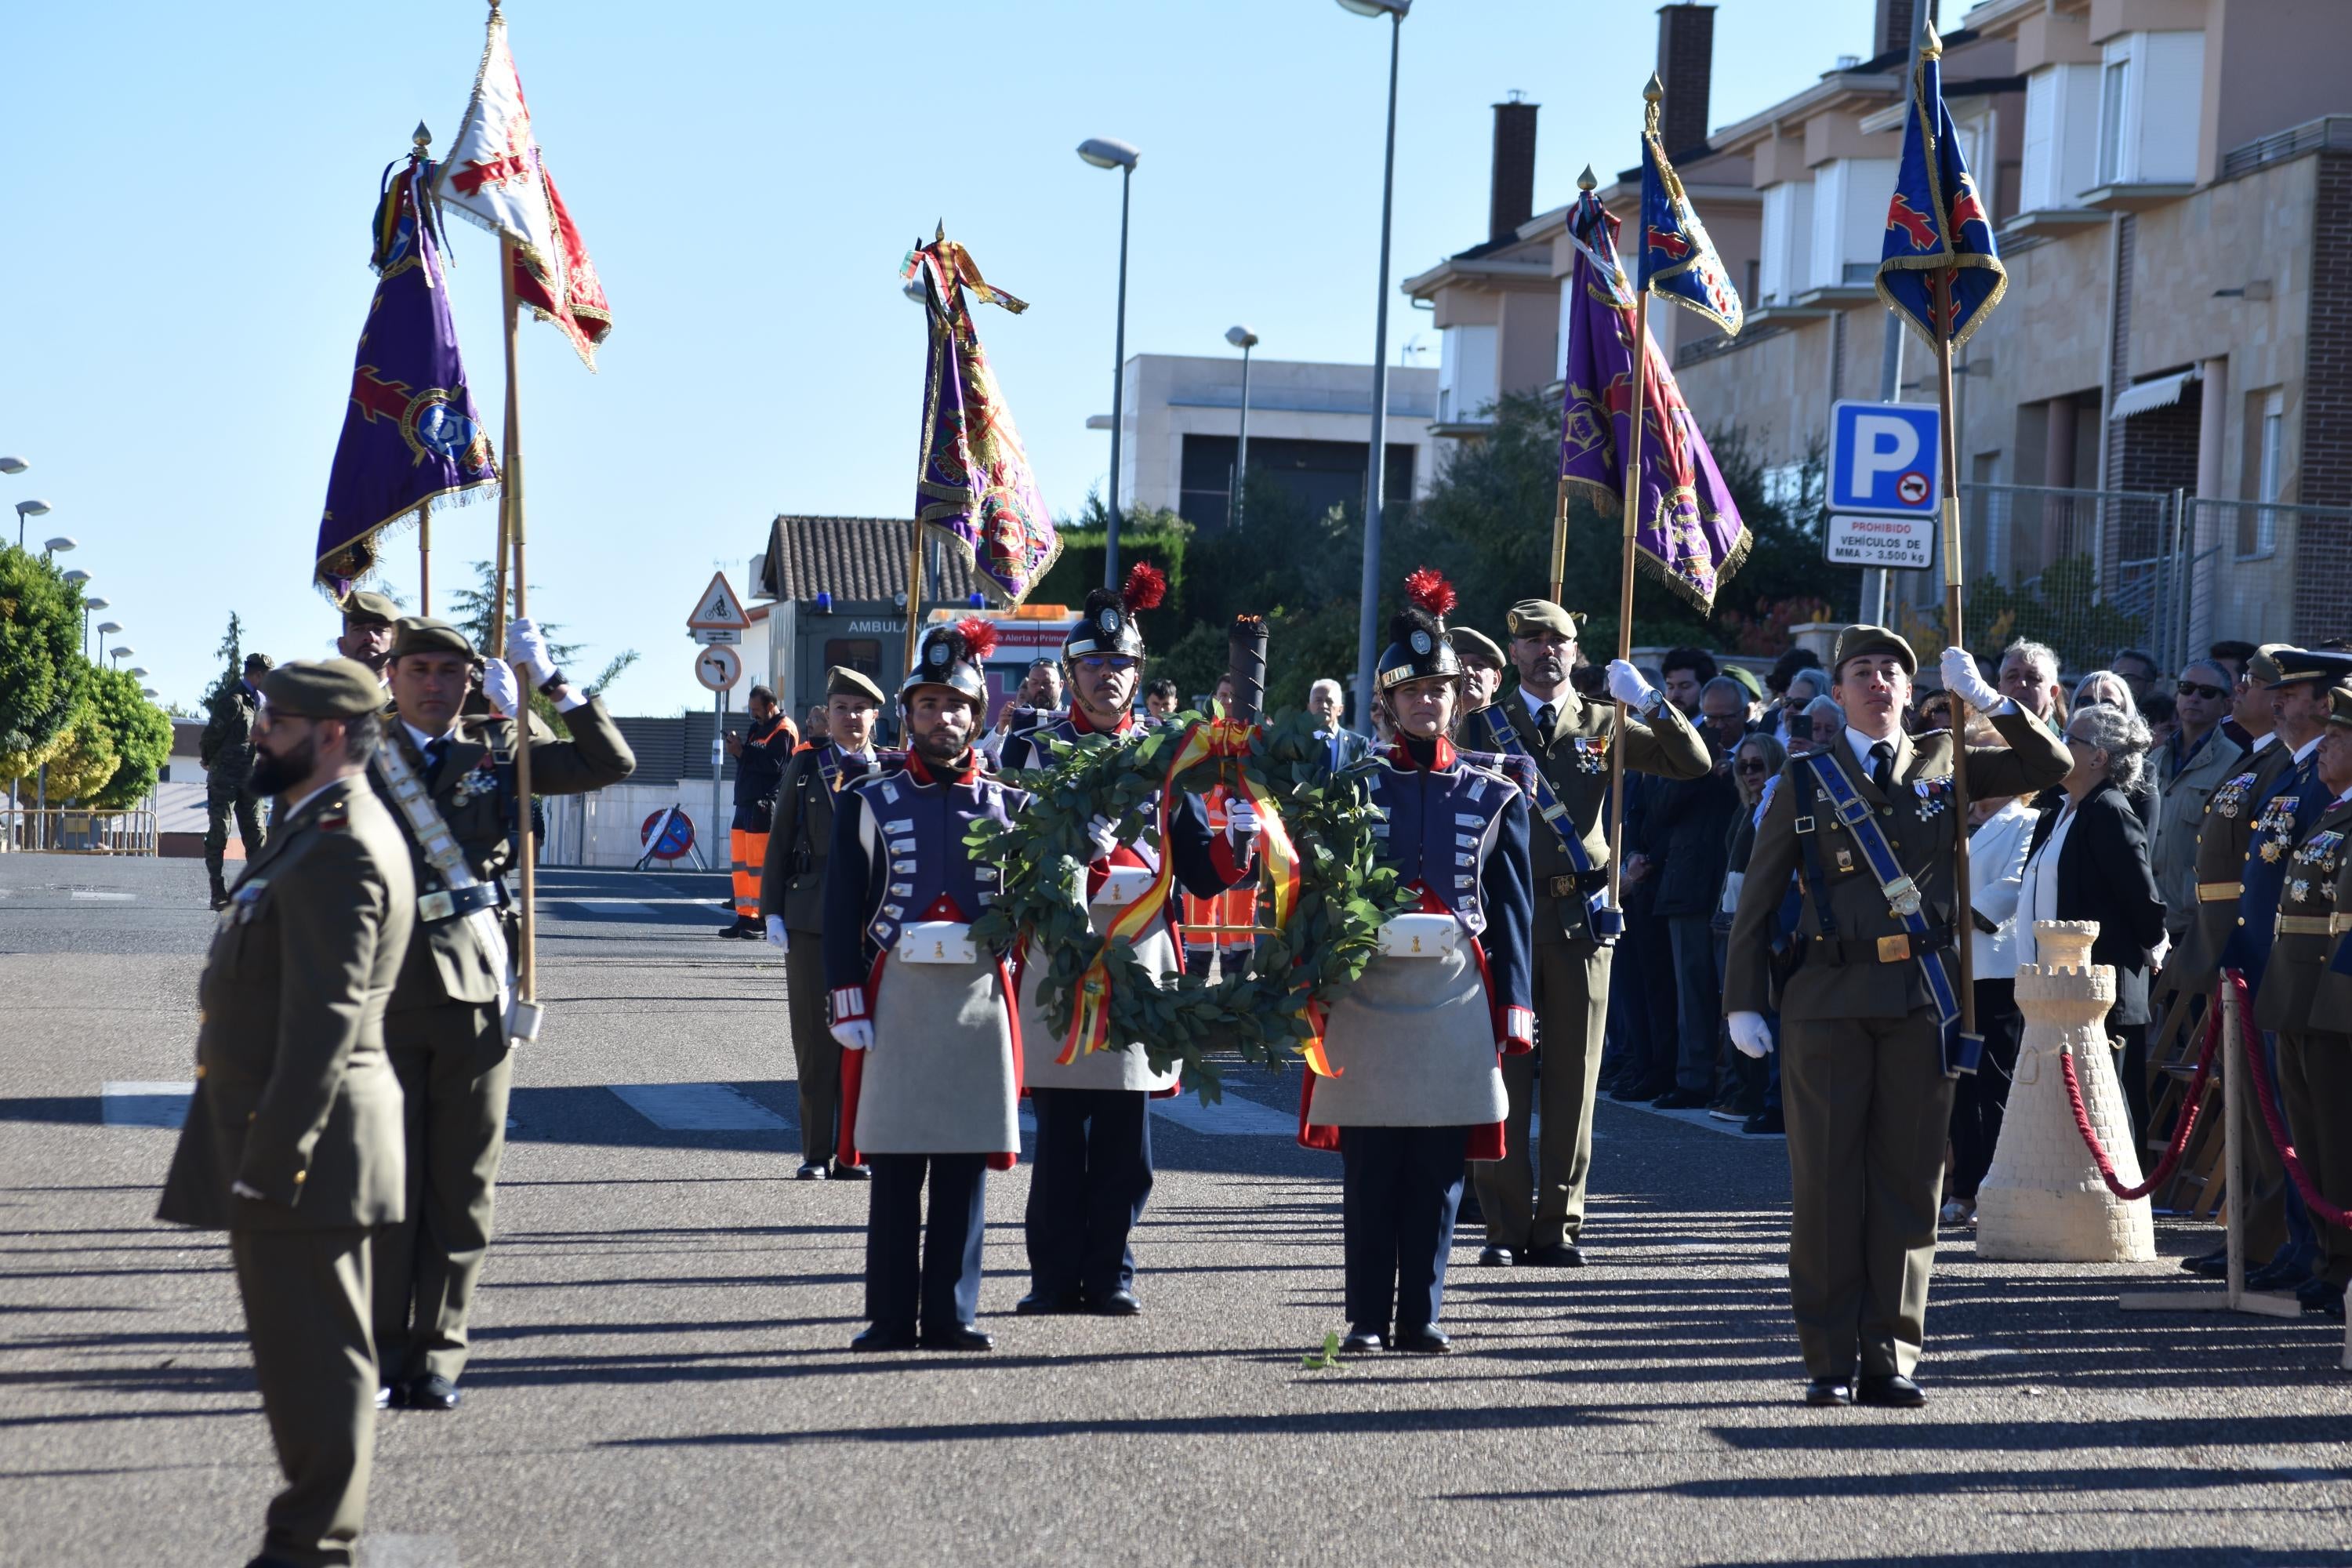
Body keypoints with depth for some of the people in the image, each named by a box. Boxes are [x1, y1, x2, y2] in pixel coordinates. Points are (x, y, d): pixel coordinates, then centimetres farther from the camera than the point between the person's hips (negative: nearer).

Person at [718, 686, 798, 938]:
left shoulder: (783, 730, -7)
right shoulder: (757, 728, 23)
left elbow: (773, 764, -18)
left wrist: (743, 752, -16)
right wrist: (738, 749, 4)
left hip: (765, 806, -10)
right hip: (746, 804, 10)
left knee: (759, 864, -10)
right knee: (740, 864, 9)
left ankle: (763, 919, -6)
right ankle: (745, 917, 13)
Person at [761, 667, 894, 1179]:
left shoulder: (894, 772, 5)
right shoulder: (803, 768, 7)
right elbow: (780, 843, 8)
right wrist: (771, 911, 1)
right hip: (811, 920, 0)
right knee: (815, 1041, 2)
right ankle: (815, 1152, 8)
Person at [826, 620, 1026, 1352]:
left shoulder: (1010, 806, 10)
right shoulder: (867, 802, 5)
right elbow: (843, 910, 2)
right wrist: (849, 1005, -5)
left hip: (979, 997, 1)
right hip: (895, 995, -1)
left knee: (965, 1165, 3)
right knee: (893, 1163, 0)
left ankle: (951, 1314, 9)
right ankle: (892, 1317, 5)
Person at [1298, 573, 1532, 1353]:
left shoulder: (1495, 799, 10)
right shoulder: (1354, 787, 6)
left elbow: (1513, 910, 9)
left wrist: (1514, 1008, 2)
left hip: (1457, 996, 1)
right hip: (1367, 992, -1)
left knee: (1438, 1170, 2)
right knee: (1369, 1167, 0)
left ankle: (1420, 1317, 9)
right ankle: (1368, 1319, 5)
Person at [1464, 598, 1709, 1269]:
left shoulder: (1604, 726, 12)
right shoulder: (1484, 727, 9)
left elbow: (1696, 764, 5)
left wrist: (1649, 701, -4)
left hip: (1580, 919, 1)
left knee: (1573, 1080, 3)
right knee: (1503, 1076, -1)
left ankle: (1560, 1225, 9)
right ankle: (1507, 1226, 3)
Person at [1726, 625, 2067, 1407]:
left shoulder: (1943, 767, 11)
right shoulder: (1806, 781, 7)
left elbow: (2052, 768, 7)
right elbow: (1757, 898, 8)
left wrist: (1986, 699, -3)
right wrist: (1745, 1002, 2)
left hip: (1921, 998, 1)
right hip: (1827, 998, -1)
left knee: (1909, 1177, 3)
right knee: (1827, 1180, -1)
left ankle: (1892, 1357, 10)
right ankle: (1832, 1361, 6)